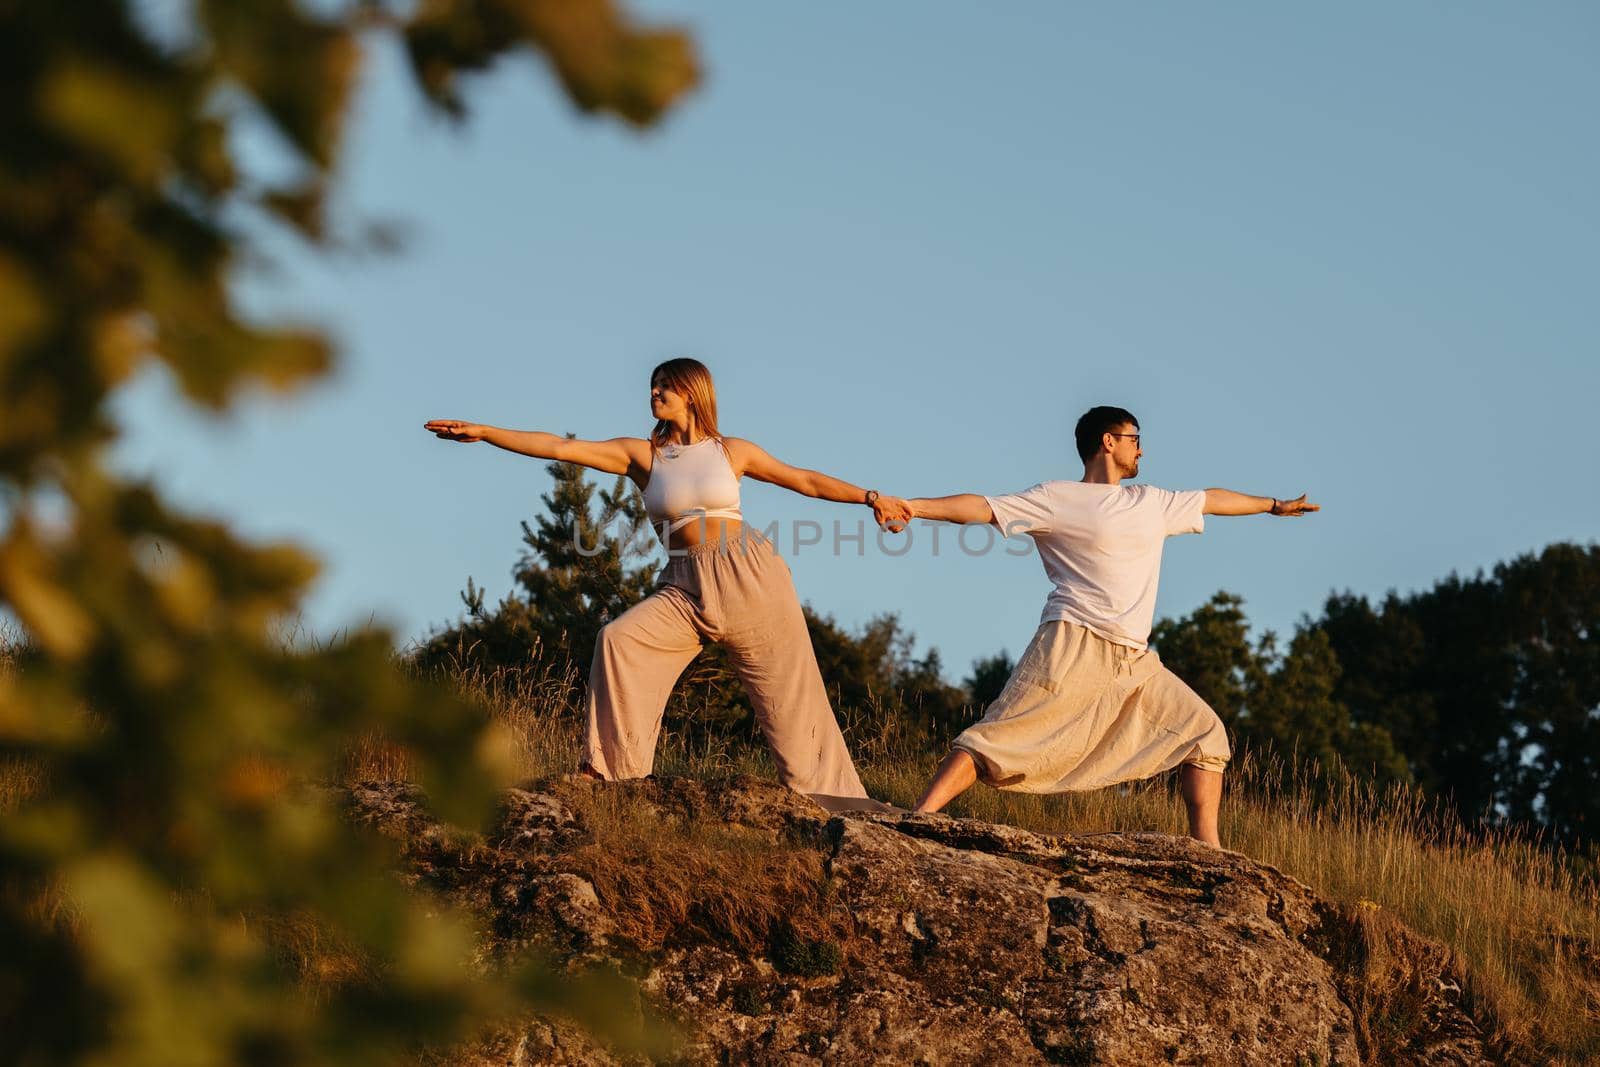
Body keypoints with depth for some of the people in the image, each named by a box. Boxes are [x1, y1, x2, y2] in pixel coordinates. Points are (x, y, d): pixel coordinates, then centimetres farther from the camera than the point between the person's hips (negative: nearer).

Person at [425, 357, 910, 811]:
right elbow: (560, 447, -2)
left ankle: (832, 799, 10)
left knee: (790, 698, 0)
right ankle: (608, 765, -16)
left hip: (749, 576, -1)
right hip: (684, 587, 1)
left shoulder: (732, 451, 6)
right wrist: (482, 432, -10)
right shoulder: (641, 455, 5)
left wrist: (870, 497, 6)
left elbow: (805, 480, 13)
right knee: (619, 640, -22)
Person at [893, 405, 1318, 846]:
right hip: (1075, 646, -7)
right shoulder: (1055, 498, 2)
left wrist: (1274, 505, 50)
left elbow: (1213, 500, 37)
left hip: (1135, 661, 7)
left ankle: (1206, 849, 6)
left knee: (1203, 731, 4)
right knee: (1001, 735, -17)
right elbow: (982, 507, -5)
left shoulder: (1151, 503, 22)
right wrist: (912, 507, -17)